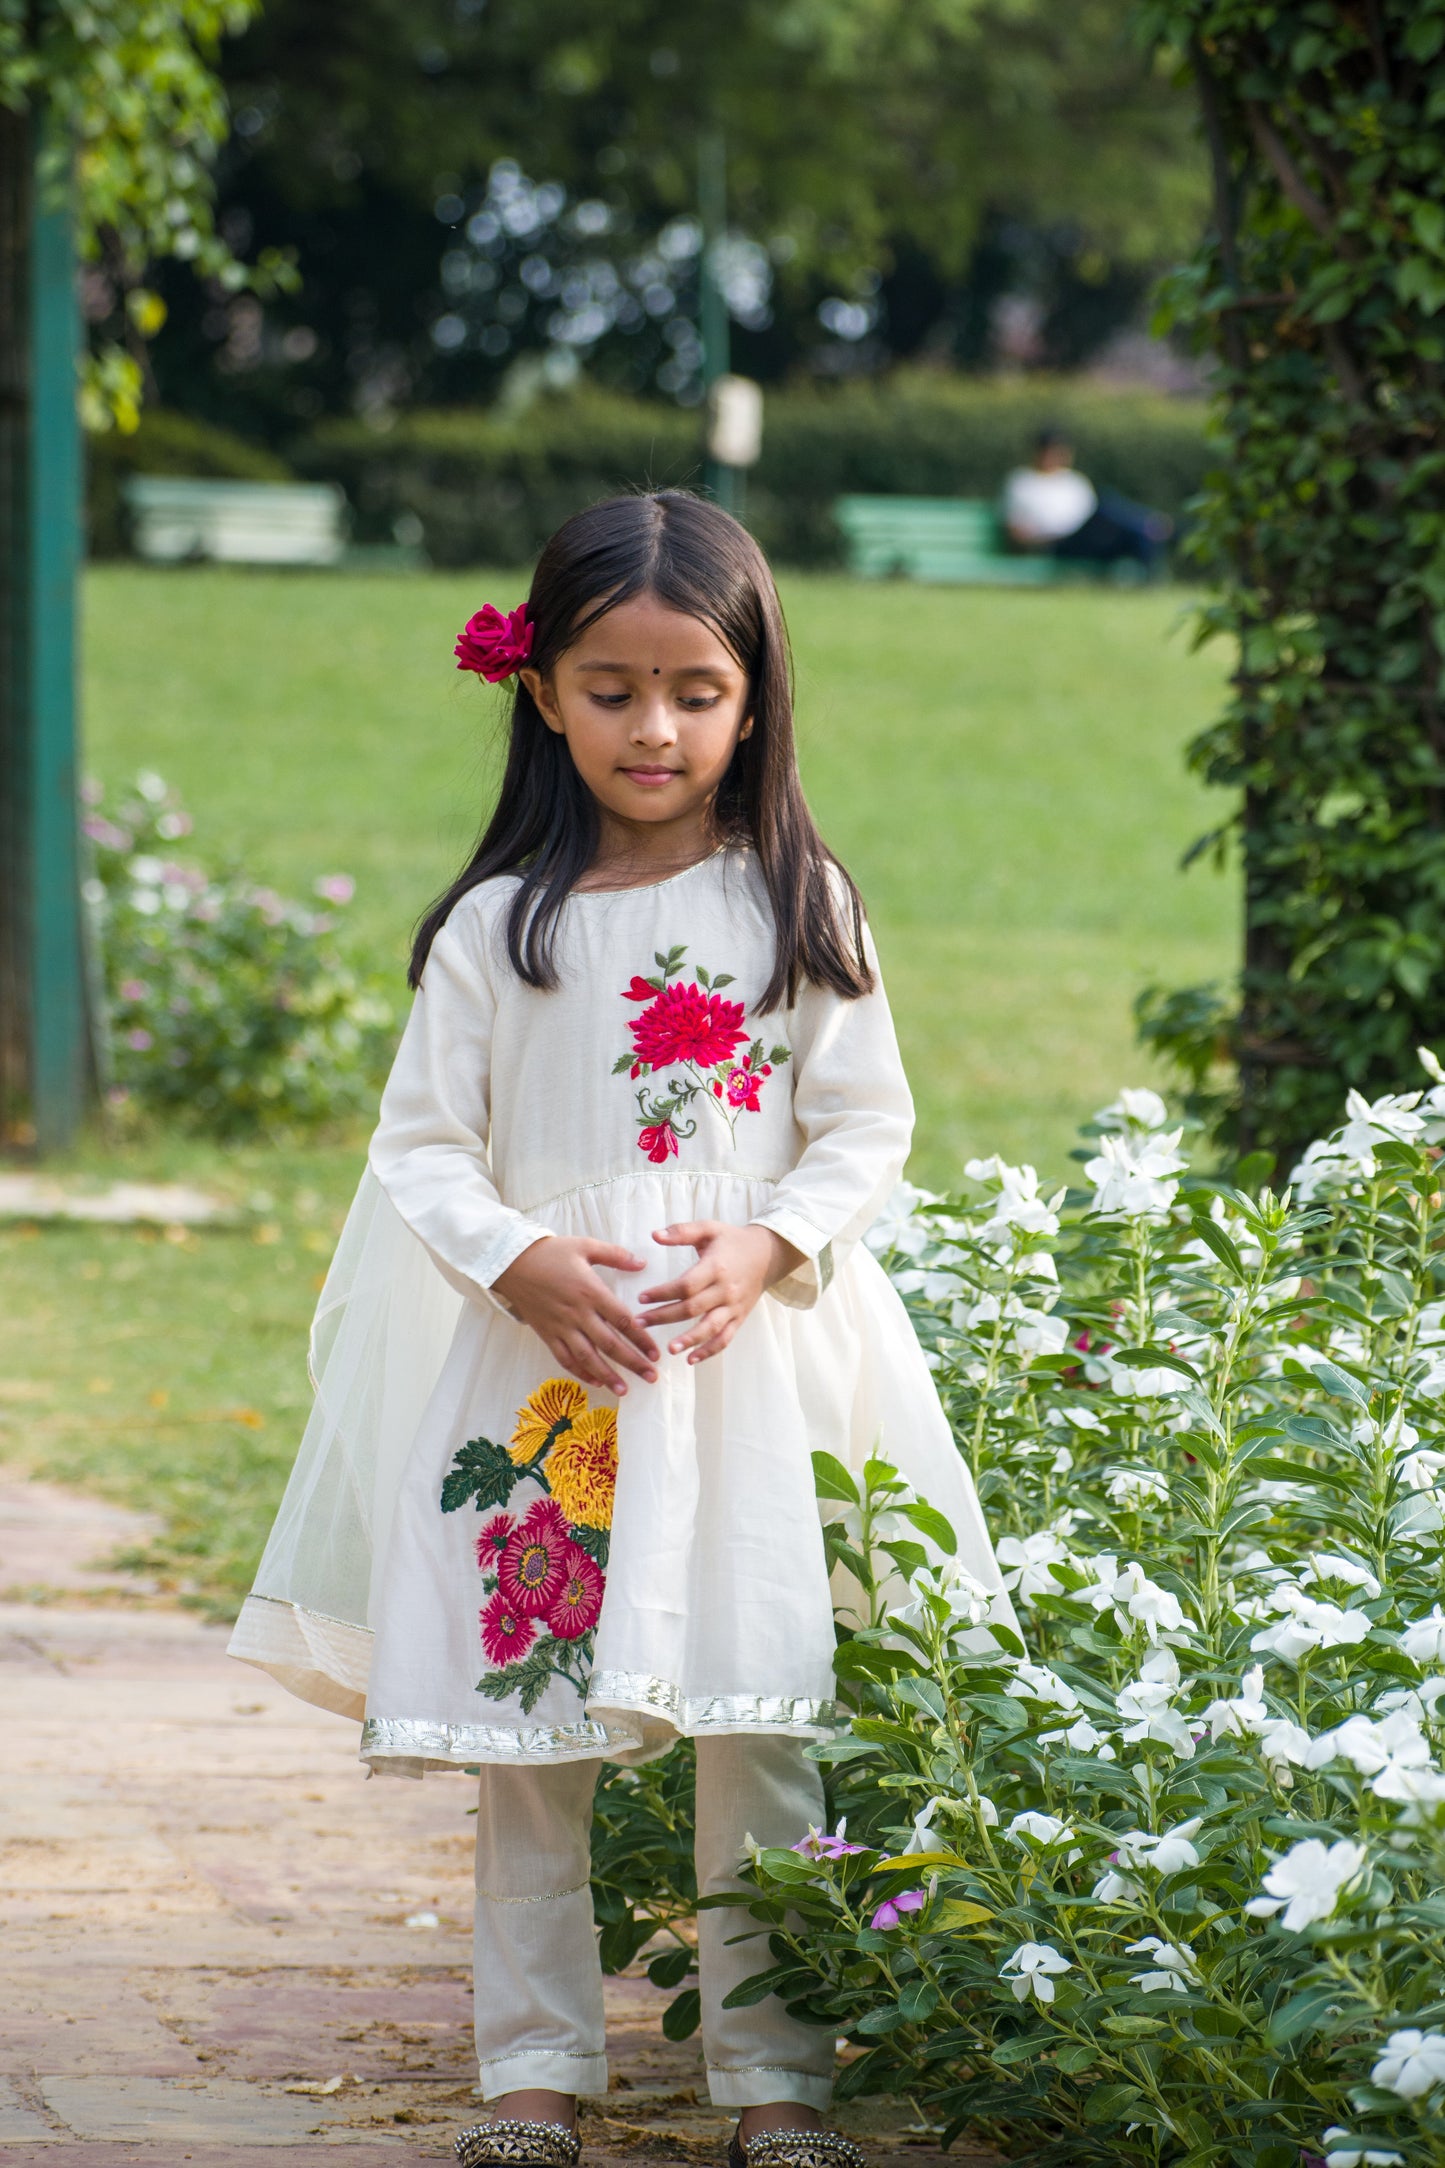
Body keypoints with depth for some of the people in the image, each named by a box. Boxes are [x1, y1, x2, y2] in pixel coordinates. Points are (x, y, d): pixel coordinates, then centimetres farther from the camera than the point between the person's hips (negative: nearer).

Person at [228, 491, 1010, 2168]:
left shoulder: (798, 907, 2)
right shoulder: (497, 925, 1)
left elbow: (868, 1128, 3)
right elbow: (419, 1145, 2)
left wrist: (762, 1246, -13)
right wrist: (524, 1262, -15)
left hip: (753, 1360, 0)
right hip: (537, 1364, 1)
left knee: (763, 1739, 0)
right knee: (525, 1732, 4)